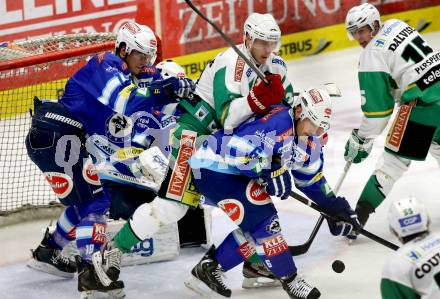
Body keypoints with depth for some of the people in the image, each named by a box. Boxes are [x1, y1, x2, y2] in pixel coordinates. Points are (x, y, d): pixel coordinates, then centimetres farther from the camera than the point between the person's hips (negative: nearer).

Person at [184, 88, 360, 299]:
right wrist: (269, 172, -27)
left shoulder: (309, 140, 6)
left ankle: (208, 268, 17)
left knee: (257, 225, 10)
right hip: (214, 168, -10)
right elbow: (237, 148, -33)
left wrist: (335, 206, 15)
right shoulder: (278, 121, -26)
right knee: (262, 220, -14)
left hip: (236, 171, 10)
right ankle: (289, 279, -3)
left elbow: (311, 178, 18)